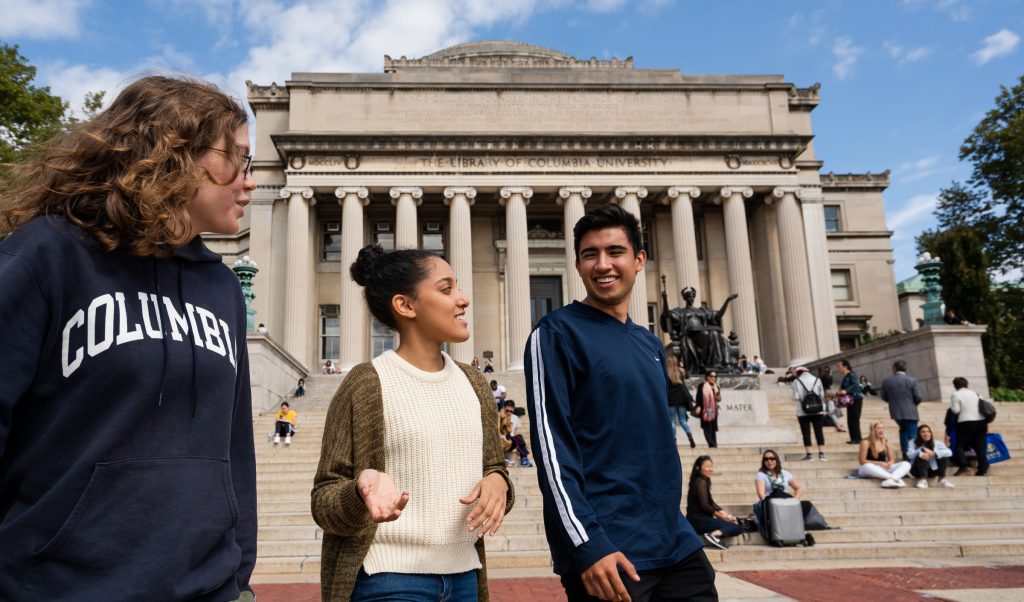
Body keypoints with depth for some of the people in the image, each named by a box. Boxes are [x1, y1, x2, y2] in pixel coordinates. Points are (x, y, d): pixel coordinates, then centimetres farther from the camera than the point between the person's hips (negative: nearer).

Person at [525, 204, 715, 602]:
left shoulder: (650, 344, 12)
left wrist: (671, 524, 15)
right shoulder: (557, 333, -8)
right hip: (608, 551, -6)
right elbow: (551, 445, -14)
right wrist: (586, 543, -19)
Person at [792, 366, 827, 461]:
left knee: (806, 433, 4)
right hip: (818, 411, 2)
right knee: (819, 432, 6)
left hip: (803, 411, -2)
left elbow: (795, 397, -8)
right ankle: (821, 454, 4)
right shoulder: (817, 380, 5)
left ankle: (808, 454, 5)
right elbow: (822, 395, 4)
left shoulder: (796, 381, -4)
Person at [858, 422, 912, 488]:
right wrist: (880, 463, -17)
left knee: (906, 464, -14)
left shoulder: (886, 443, 7)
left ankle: (890, 480, -43)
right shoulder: (866, 443, -8)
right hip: (870, 470, -5)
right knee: (867, 467, -42)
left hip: (883, 469, 5)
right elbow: (862, 461, -10)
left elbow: (892, 459, 12)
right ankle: (896, 479, -45)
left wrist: (889, 463, -13)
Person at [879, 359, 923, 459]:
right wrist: (912, 403, 11)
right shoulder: (912, 380, -11)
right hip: (910, 412, -3)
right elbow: (918, 398, -10)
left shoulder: (886, 381, -5)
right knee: (912, 435, 5)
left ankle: (905, 453, 24)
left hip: (896, 412, 4)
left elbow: (884, 397, 2)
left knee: (903, 430, 24)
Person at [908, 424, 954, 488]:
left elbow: (949, 452, -21)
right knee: (922, 456, -31)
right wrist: (921, 451, -41)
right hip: (918, 470, -3)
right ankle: (922, 480, -28)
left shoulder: (937, 443, -3)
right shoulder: (913, 443, -8)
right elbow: (910, 455, -25)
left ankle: (942, 479, -14)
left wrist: (934, 453, -35)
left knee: (944, 456, -17)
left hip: (932, 470, 3)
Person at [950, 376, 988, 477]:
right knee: (980, 446, 8)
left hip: (966, 422, -6)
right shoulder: (974, 393, 17)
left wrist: (951, 407, 10)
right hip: (981, 421, 6)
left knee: (960, 445, 0)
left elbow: (956, 410, -9)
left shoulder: (955, 394, -1)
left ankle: (963, 465, -18)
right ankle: (982, 469, 5)